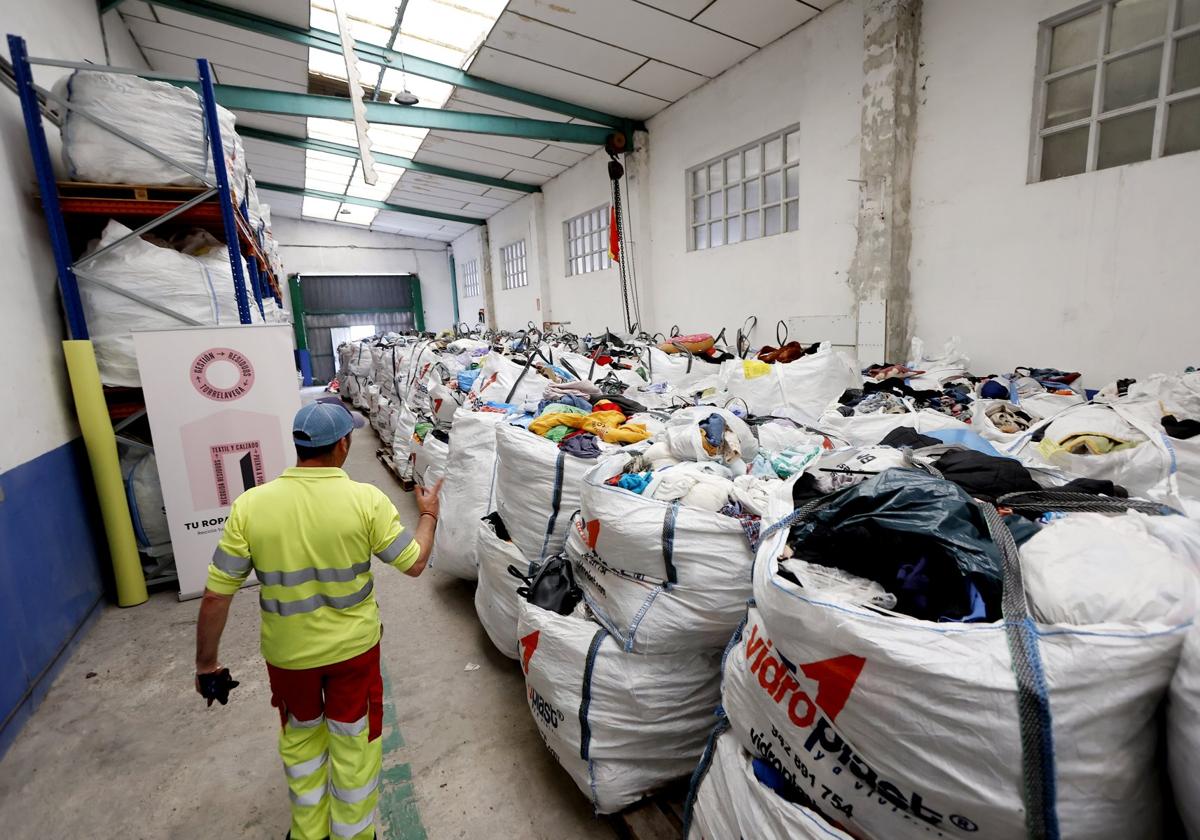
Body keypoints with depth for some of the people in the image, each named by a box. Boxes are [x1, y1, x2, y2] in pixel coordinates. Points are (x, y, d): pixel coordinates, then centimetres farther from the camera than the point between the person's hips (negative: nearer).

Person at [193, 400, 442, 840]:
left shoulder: (250, 505, -17)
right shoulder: (367, 500, -21)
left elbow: (215, 596, -11)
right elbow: (415, 563, -10)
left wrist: (206, 664, 4)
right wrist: (429, 513, 7)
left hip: (287, 653, 2)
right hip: (354, 648, -2)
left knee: (301, 738, 29)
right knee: (354, 741, 22)